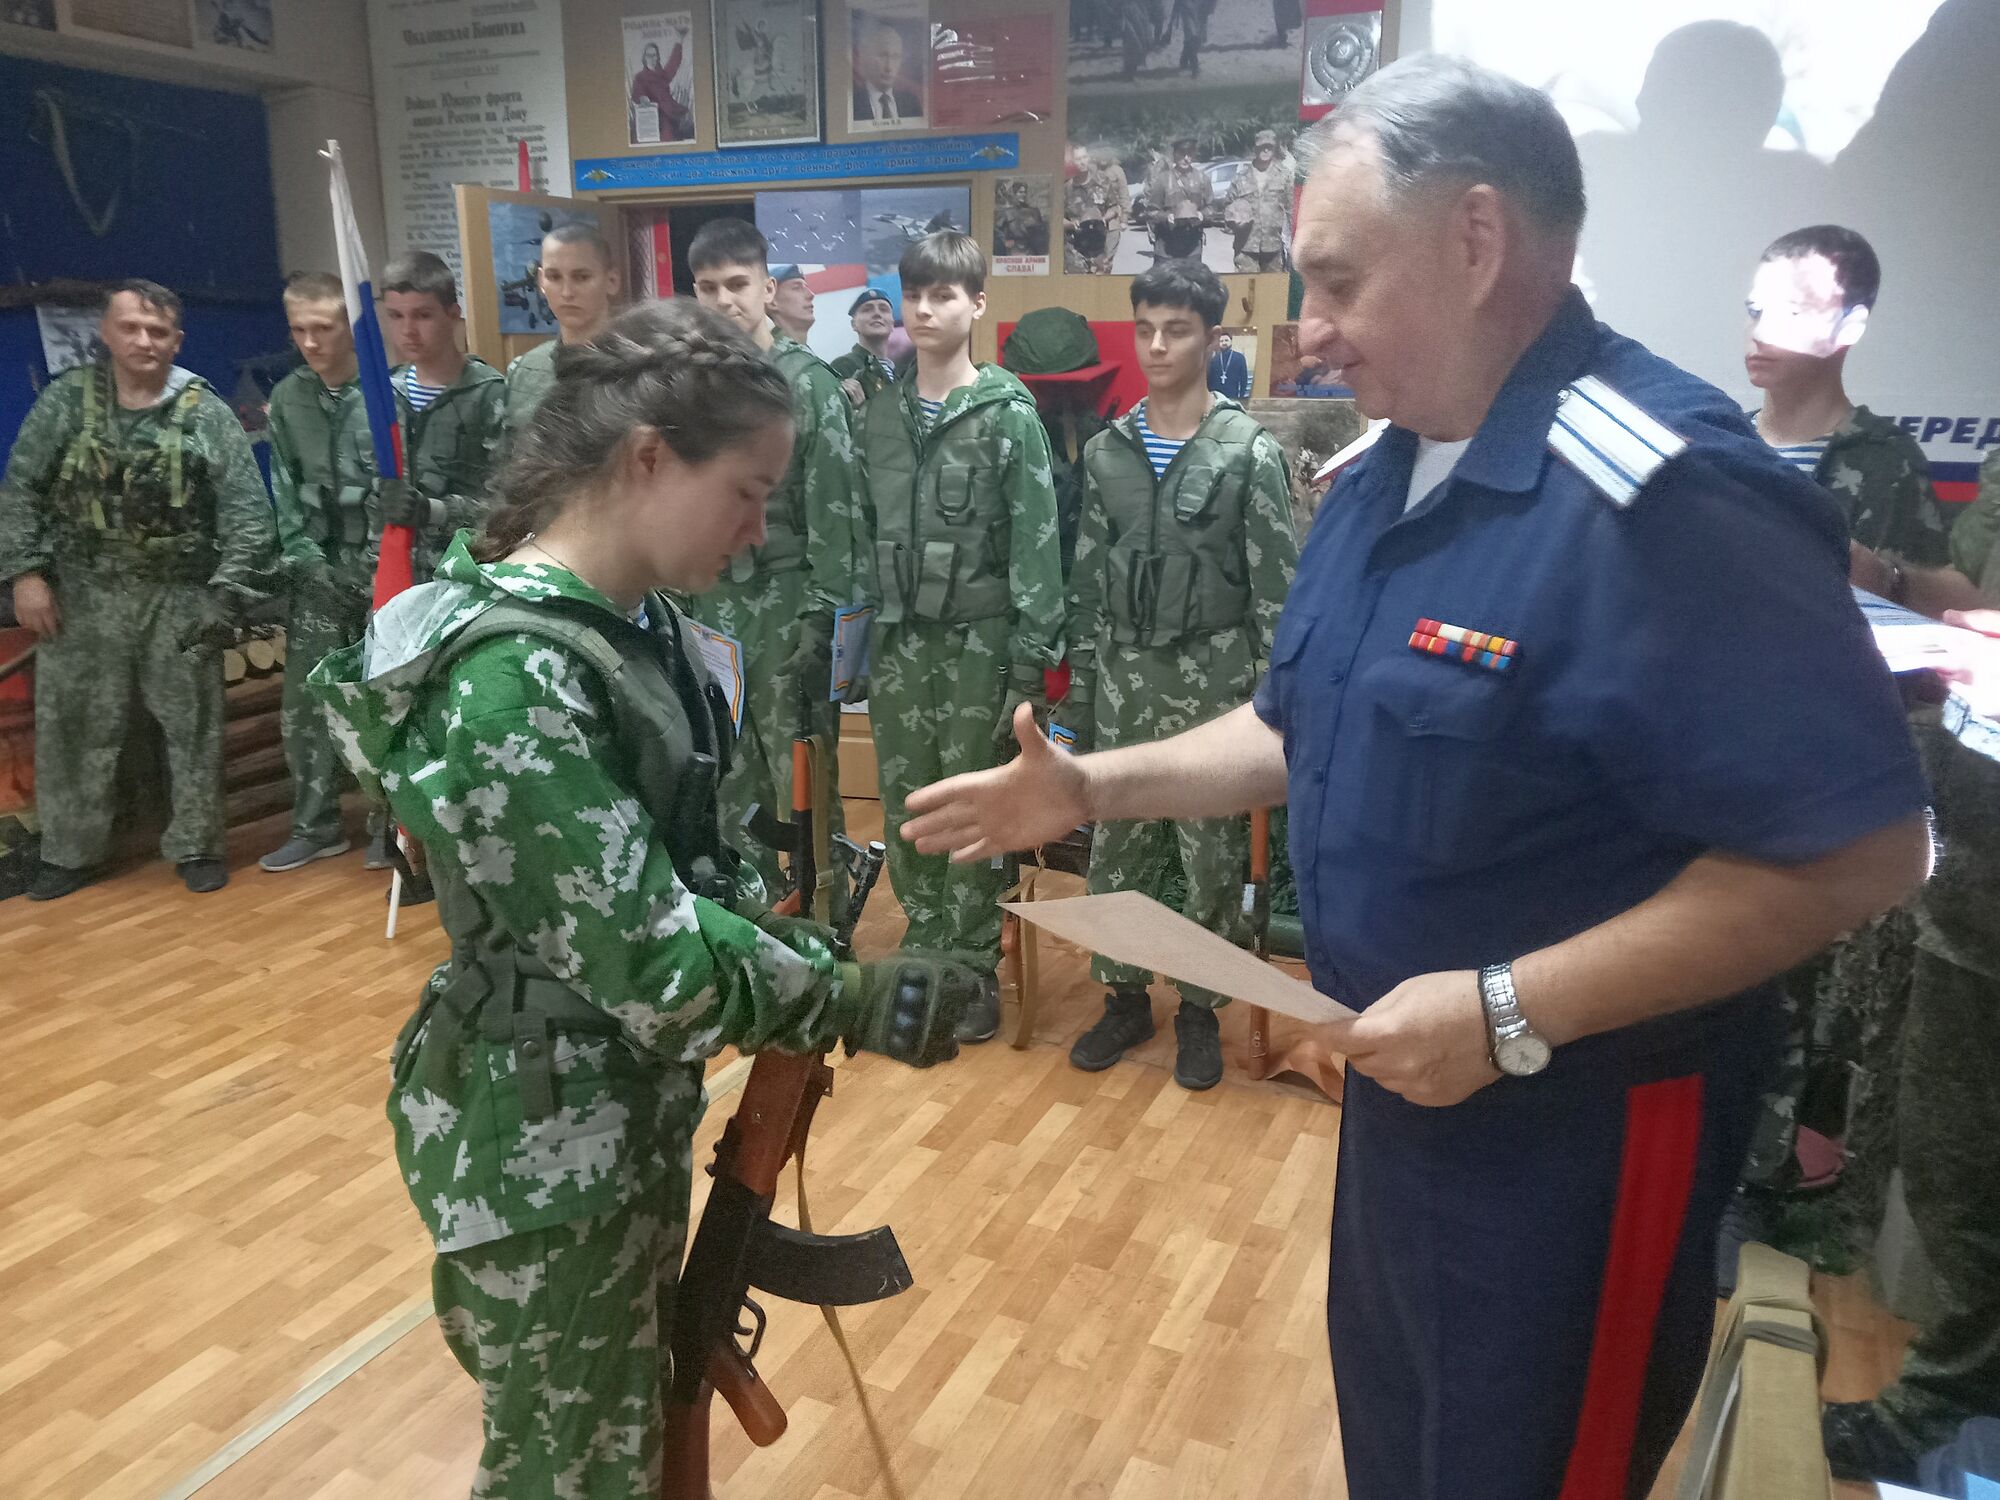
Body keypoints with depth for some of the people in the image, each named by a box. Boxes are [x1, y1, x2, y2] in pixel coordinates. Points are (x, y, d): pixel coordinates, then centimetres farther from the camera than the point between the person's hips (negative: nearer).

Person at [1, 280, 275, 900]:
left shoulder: (207, 414, -5)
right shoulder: (67, 398, 0)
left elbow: (247, 512, -7)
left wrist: (228, 594, -13)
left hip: (179, 598, -1)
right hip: (82, 594, 2)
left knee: (192, 726, 6)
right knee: (75, 727, 8)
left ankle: (196, 846, 20)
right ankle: (69, 852, 23)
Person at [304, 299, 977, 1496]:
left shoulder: (635, 621, 1)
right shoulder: (514, 678, -28)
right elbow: (647, 955, -29)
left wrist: (803, 941, -3)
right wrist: (858, 1003, -20)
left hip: (635, 1102, 8)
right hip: (541, 1139, -8)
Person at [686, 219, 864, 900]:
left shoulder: (809, 382, -7)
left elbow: (835, 508, -10)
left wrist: (828, 614, -14)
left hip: (787, 599, -5)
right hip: (711, 599, 5)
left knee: (802, 777, 1)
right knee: (726, 773, 13)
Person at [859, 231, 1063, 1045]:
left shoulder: (1008, 413, -6)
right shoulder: (880, 411, 8)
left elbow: (1036, 544, -9)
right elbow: (863, 529, 11)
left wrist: (1032, 664, -12)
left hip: (979, 639, -4)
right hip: (898, 638, 5)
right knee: (905, 808, 11)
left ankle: (974, 971, 18)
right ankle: (924, 957, 27)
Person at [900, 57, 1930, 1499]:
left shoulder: (1668, 496, -25)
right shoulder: (1385, 478, 4)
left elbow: (1864, 848, -27)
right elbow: (1305, 730, 13)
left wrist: (1512, 1011, -28)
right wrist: (1092, 789, 4)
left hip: (1581, 1135, -8)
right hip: (1405, 1089, 8)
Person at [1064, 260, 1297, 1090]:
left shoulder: (1250, 452, -6)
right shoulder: (1106, 451, 6)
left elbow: (1275, 587, -6)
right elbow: (1087, 581, 9)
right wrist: (1077, 695, 7)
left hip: (1211, 679, -3)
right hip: (1124, 678, 4)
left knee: (1213, 857, 6)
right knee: (1114, 849, 10)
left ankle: (1200, 1008, 23)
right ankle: (1124, 996, 27)